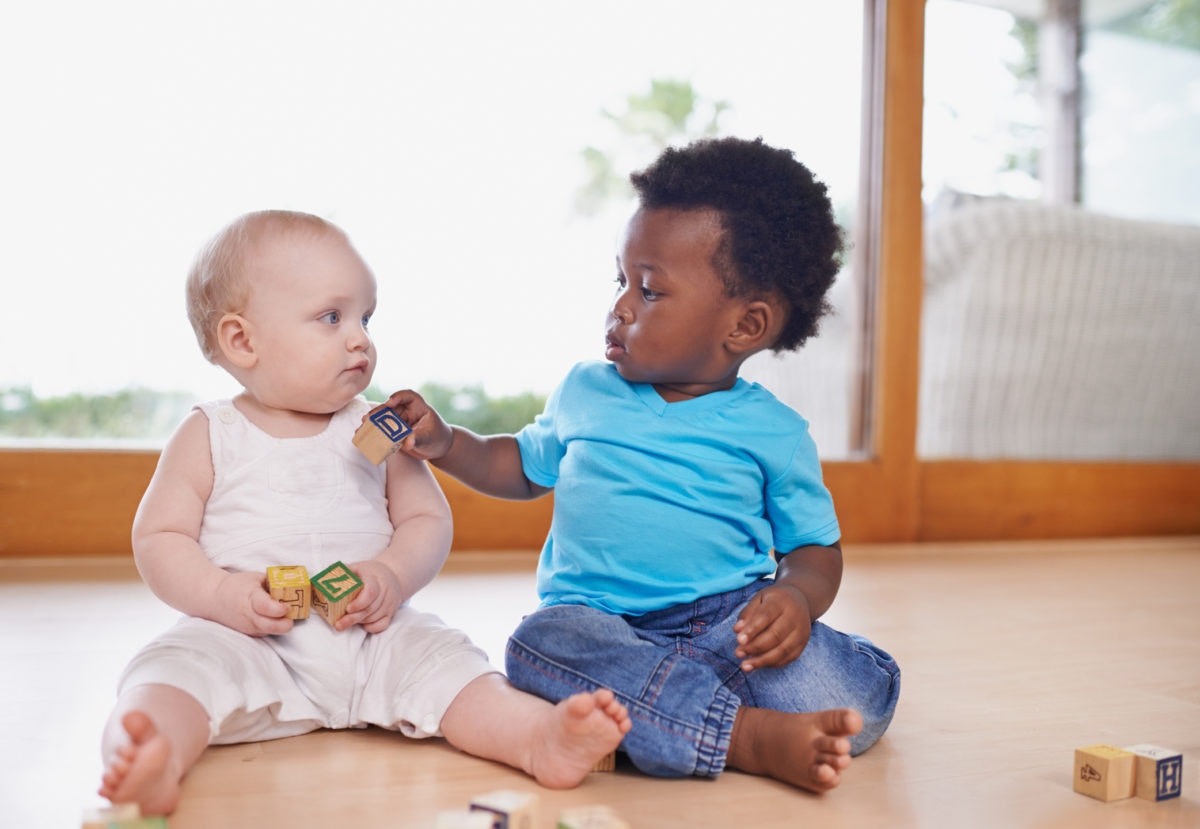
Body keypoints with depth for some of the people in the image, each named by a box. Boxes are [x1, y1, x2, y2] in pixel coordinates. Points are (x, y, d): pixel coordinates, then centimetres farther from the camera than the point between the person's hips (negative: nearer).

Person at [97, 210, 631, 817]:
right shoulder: (209, 437, 5)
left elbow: (428, 520, 9)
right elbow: (158, 539, 3)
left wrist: (392, 577, -13)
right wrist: (222, 594, -16)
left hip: (369, 639, 2)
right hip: (243, 640, -1)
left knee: (437, 655, -21)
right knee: (184, 662, -28)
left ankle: (541, 738, -36)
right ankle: (149, 762, -53)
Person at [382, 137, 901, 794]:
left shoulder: (772, 432, 2)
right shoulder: (585, 392, 12)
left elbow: (816, 547, 7)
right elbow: (526, 467, 28)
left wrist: (797, 596, -16)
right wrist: (444, 444, 11)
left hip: (728, 618, -1)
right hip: (594, 620, 2)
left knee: (855, 699, -26)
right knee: (541, 644, -35)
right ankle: (750, 736, -33)